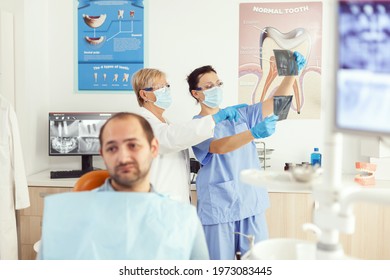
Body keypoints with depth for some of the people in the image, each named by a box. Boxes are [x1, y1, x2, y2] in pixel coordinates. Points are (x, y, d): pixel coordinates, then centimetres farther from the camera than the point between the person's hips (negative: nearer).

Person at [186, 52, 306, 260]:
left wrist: (291, 73, -12)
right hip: (219, 208, -4)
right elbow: (220, 147, -22)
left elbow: (274, 104, 1)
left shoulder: (240, 114, 10)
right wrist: (254, 133, -36)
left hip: (252, 203, 4)